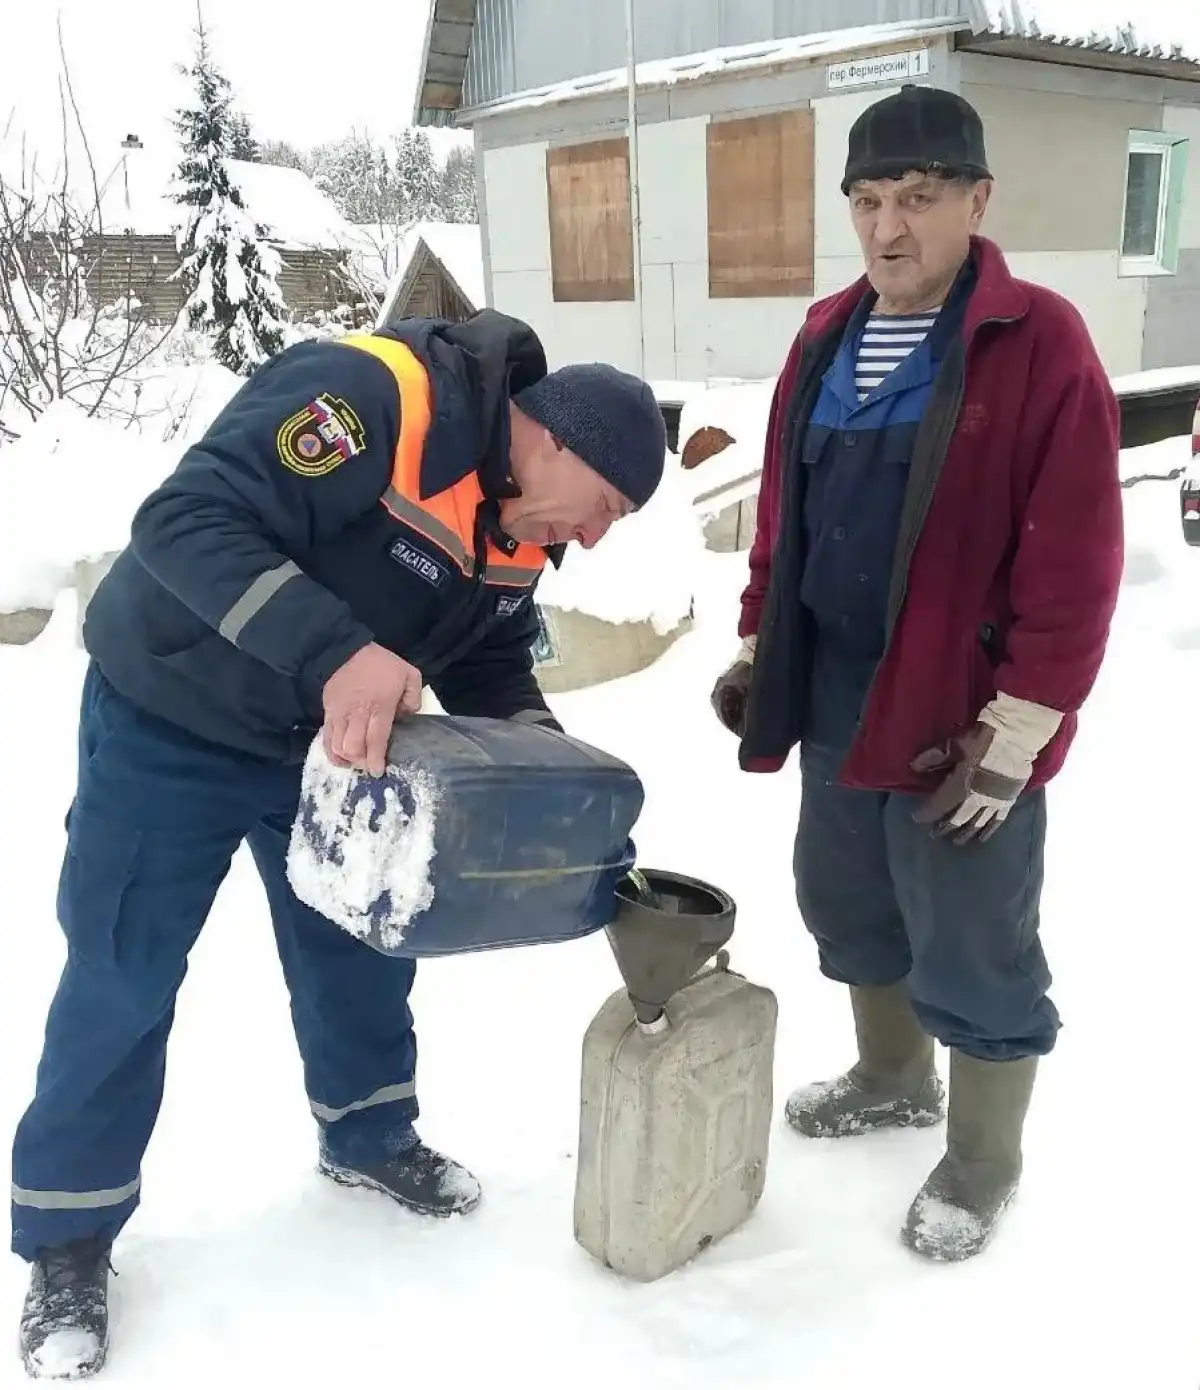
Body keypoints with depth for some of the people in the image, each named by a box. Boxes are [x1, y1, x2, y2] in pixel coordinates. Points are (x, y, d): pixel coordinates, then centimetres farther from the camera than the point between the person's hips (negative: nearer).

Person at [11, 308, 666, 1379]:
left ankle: (371, 1139, 40)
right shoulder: (369, 398, -31)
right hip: (169, 726, -6)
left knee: (362, 945, 15)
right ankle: (67, 1240, 20)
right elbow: (188, 521, -36)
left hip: (331, 744, 7)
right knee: (121, 979, 2)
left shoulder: (520, 528, -5)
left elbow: (492, 672, 6)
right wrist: (333, 652, -47)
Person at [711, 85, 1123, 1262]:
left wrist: (1018, 727, -18)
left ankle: (982, 1160, 29)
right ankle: (894, 1077, 46)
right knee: (849, 905, 21)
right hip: (836, 697, 7)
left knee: (971, 948, 7)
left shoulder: (1040, 343, -13)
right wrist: (757, 645, 13)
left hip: (960, 716, -7)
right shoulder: (825, 340, 8)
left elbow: (1073, 560, -17)